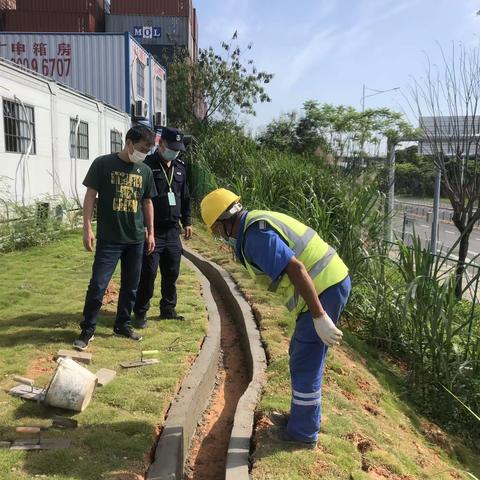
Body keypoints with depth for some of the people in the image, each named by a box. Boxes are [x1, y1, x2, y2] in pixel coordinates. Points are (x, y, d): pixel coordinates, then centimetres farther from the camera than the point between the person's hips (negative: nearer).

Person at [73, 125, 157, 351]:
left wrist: (150, 232, 12)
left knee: (131, 286, 11)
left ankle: (123, 324, 27)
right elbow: (90, 196, -4)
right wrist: (87, 228, -9)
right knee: (97, 285, -3)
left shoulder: (145, 171, 7)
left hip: (136, 239, 4)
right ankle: (87, 329, 12)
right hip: (109, 239, -4)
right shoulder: (103, 164, -5)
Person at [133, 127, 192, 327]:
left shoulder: (180, 167, 13)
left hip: (173, 231, 6)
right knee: (148, 274, -3)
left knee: (172, 273, 12)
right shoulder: (147, 165, -7)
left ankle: (168, 309, 26)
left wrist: (187, 221, 18)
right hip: (152, 231, -6)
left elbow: (185, 197, 20)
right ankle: (140, 312, 11)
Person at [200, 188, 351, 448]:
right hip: (332, 281, 10)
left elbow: (296, 269, -27)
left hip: (323, 289, -10)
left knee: (305, 364, 4)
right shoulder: (257, 221, 14)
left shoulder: (255, 236, -18)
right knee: (301, 354, 23)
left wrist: (320, 317, -25)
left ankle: (303, 433, 22)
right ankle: (305, 414, 41)